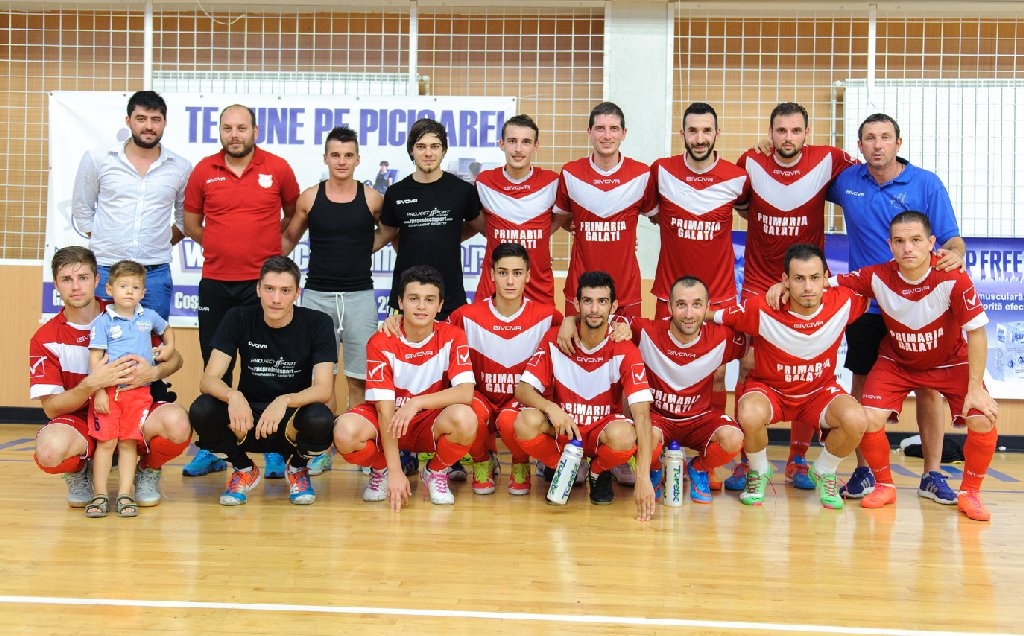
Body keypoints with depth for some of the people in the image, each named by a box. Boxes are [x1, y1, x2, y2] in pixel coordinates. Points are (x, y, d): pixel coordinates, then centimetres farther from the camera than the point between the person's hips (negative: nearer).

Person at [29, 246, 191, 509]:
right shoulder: (45, 339, -5)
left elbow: (175, 357, 5)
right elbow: (51, 407, -10)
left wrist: (154, 372, -20)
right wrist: (91, 384, -29)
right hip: (80, 420, -1)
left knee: (177, 423, -33)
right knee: (50, 449, -37)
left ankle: (148, 472, 3)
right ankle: (79, 473, 4)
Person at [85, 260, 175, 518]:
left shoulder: (149, 317, 9)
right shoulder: (102, 322, -1)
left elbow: (166, 329, 32)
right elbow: (95, 359, -5)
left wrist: (169, 347, 13)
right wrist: (99, 391, -12)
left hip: (139, 391, 2)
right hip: (108, 391, -2)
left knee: (129, 443, 4)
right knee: (106, 442, -2)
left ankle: (124, 495, 8)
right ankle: (99, 495, 7)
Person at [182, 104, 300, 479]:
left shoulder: (278, 169, 0)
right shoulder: (204, 171, 4)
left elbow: (293, 214, 15)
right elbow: (191, 222, 15)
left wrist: (277, 248, 7)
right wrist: (222, 248, 8)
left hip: (263, 282, -2)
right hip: (215, 283, 2)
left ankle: (274, 451, 8)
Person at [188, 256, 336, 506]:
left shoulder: (317, 323, -11)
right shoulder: (238, 319, -7)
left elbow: (323, 389, -19)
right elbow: (208, 379, -14)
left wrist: (284, 401, -39)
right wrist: (233, 396, -37)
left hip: (291, 422, -1)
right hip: (247, 421, 2)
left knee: (321, 420, -35)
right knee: (201, 410, -28)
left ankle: (297, 469, 3)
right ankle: (244, 469, 4)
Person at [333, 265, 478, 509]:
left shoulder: (452, 336, -11)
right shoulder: (381, 342, -15)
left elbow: (466, 392, -22)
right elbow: (385, 408, -19)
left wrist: (417, 402, -37)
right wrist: (395, 471, -26)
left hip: (432, 422, 0)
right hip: (387, 420, 0)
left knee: (464, 419, -35)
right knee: (345, 432, -33)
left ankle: (436, 472, 0)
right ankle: (381, 470, 4)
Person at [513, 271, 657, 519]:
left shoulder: (625, 351, -16)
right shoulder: (554, 340, -9)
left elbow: (642, 413, -24)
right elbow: (523, 389, -10)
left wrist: (643, 476, -36)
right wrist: (551, 408, -34)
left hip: (604, 430, -1)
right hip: (563, 429, 1)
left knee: (624, 435, -37)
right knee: (526, 421, -31)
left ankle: (599, 473, 2)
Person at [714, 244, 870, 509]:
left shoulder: (842, 303, -18)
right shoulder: (762, 309, -25)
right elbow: (713, 317, -12)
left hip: (820, 391, 2)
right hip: (769, 389, -2)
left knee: (856, 420, -29)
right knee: (751, 415, -37)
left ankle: (824, 473, 6)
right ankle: (758, 472, -1)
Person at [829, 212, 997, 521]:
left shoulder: (954, 278, -29)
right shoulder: (877, 276, -23)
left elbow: (977, 332, -21)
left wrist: (975, 388, -22)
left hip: (951, 362, -1)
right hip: (896, 362, 1)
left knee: (983, 421, -19)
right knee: (869, 418, -18)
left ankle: (969, 493, 8)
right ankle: (884, 486, 9)